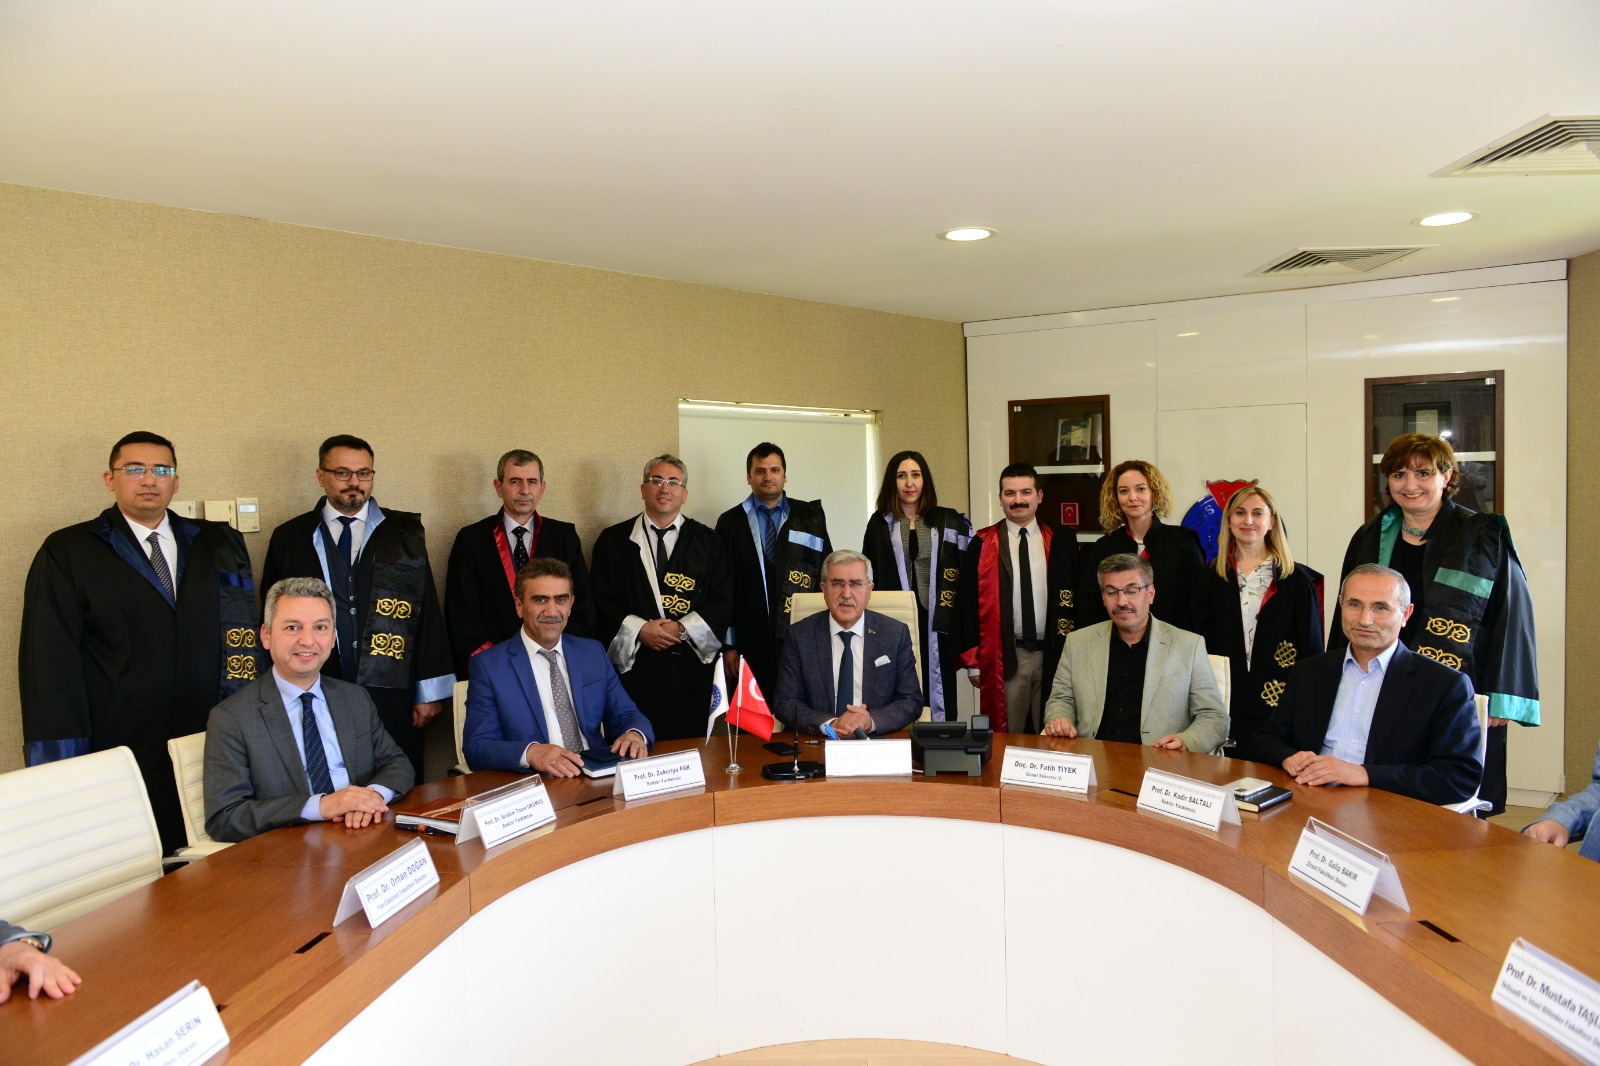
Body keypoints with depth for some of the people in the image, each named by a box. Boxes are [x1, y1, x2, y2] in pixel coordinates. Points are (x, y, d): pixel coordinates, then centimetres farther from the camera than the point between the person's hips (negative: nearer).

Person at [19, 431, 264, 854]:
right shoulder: (67, 552, 2)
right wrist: (61, 760, -7)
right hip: (119, 751, -2)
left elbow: (248, 633, 10)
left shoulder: (218, 545, 10)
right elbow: (50, 659, -2)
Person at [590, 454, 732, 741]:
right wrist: (639, 629, -11)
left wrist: (684, 629, -10)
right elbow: (600, 601, 3)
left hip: (691, 666, 1)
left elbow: (724, 601, 3)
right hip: (633, 666, 0)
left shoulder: (707, 542, 9)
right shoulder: (612, 540, 8)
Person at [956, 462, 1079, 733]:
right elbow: (969, 604, 1)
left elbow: (1078, 596, 7)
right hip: (1005, 656, -1)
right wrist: (973, 662, -1)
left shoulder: (1062, 541, 5)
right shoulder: (982, 545, 1)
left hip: (1055, 654, 1)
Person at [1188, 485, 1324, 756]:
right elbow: (1198, 638, 7)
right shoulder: (1212, 576, 9)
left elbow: (1311, 648, 3)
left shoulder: (1297, 579, 3)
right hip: (1225, 701, 2)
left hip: (1279, 700, -1)